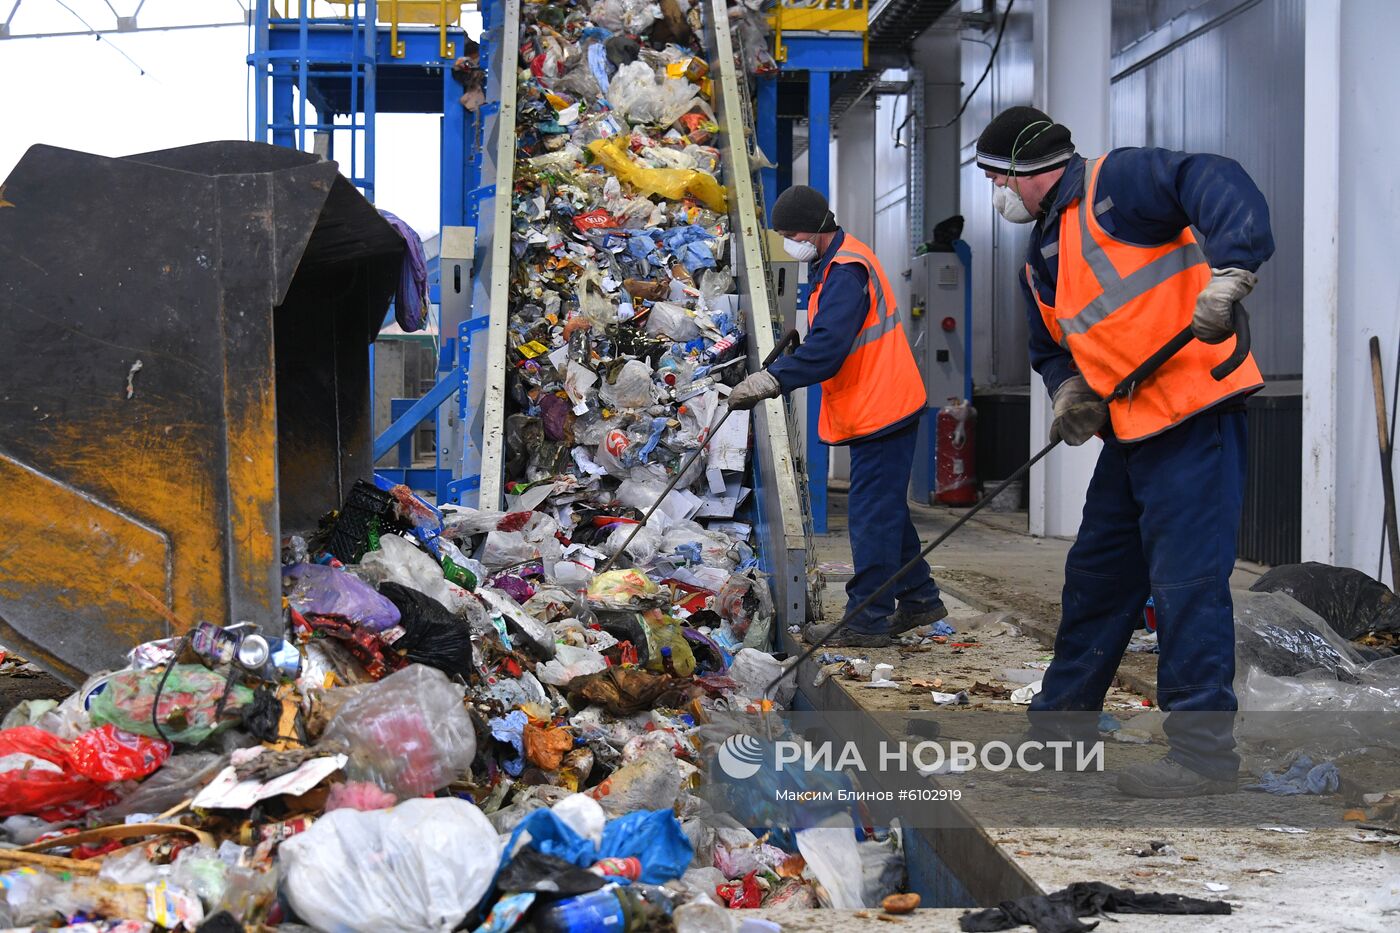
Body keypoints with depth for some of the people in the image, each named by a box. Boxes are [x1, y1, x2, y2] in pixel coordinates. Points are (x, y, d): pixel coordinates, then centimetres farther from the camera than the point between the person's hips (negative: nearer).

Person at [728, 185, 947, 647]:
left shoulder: (846, 270, -19)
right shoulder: (835, 262, 15)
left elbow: (828, 347, -31)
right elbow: (824, 337, 20)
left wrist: (774, 379, -36)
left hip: (879, 412, -11)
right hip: (879, 407, 11)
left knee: (873, 514, -7)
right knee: (885, 510, 17)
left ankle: (868, 621, -4)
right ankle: (919, 600, 27)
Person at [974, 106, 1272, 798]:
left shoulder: (1113, 183, -10)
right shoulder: (1041, 263, 19)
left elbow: (1218, 184, -23)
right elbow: (1052, 346, 25)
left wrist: (1228, 271, -37)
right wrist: (1069, 390, 2)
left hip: (1194, 413, -10)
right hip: (1129, 431, 10)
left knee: (1187, 581, -10)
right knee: (1096, 572, 17)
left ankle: (1203, 752, -3)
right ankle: (1062, 718, 30)